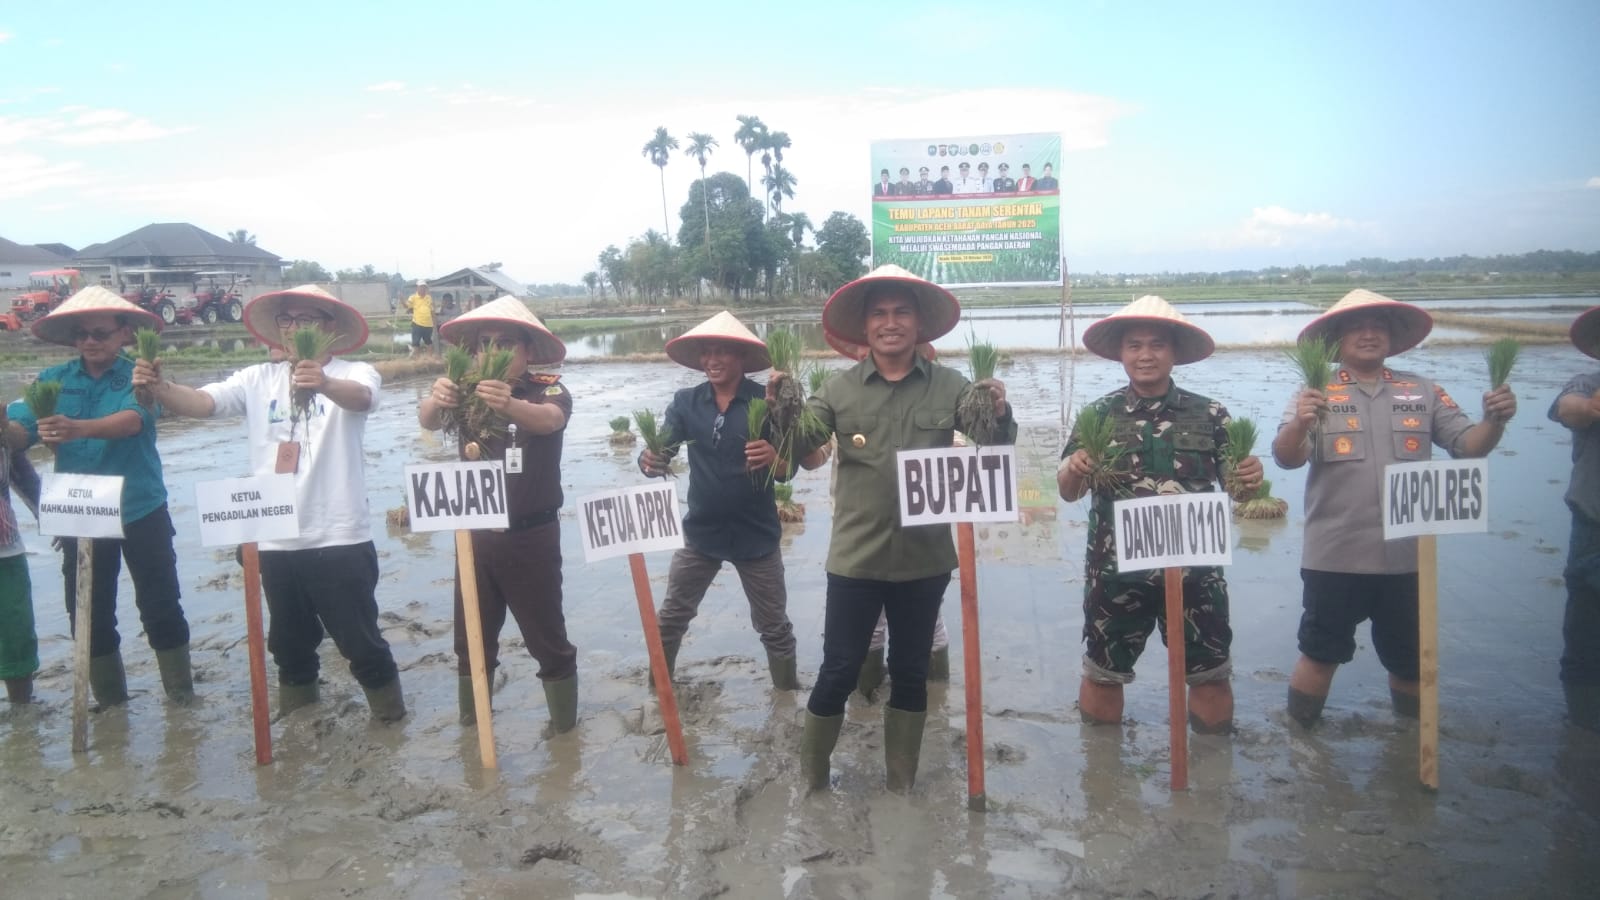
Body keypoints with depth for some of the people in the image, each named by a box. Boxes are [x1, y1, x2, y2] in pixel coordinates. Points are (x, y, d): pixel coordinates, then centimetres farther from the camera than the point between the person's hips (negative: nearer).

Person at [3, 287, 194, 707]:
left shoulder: (138, 377, -8)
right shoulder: (52, 380, 1)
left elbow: (132, 420, -28)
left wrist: (78, 428, -46)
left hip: (141, 512, -3)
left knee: (161, 606, 3)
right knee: (88, 611, 11)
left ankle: (181, 693, 18)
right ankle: (109, 699, 27)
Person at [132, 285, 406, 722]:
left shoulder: (355, 374, -7)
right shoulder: (258, 379, 5)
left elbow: (360, 396, -30)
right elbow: (200, 402, -8)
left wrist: (324, 383, -53)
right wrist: (159, 387, -29)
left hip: (339, 538, -4)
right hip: (275, 539, 5)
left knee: (360, 639, 4)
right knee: (290, 642, 19)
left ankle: (390, 718, 23)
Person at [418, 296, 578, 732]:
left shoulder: (548, 389, -9)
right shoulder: (466, 392, 1)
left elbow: (549, 420, -33)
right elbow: (427, 422, -19)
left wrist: (510, 405, -56)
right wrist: (435, 400, -45)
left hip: (532, 536, -4)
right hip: (475, 533, 4)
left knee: (546, 638, 4)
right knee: (471, 637, 14)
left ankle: (564, 728, 18)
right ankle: (471, 726, 30)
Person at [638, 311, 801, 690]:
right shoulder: (685, 402, -3)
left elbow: (788, 471, -12)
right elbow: (660, 452, -6)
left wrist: (772, 457, -35)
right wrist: (650, 460, -30)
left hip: (756, 533, -2)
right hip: (701, 531, 3)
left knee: (774, 625, 11)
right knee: (671, 616, 14)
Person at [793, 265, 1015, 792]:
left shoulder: (950, 386, -1)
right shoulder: (839, 389, -2)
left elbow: (994, 451, -2)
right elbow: (803, 456, -6)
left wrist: (1000, 415, -23)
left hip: (924, 558, 2)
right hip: (855, 558, -1)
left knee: (910, 673, 16)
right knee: (839, 671, 5)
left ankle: (902, 782, 33)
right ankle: (811, 777, 26)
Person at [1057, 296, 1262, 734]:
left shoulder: (1210, 415, 1)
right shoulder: (1099, 415, 0)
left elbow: (1236, 485, 5)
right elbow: (1068, 492, -1)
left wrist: (1251, 479, -19)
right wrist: (1073, 470, -25)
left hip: (1194, 569, 0)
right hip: (1115, 569, 0)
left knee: (1210, 675, 11)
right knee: (1102, 674, 12)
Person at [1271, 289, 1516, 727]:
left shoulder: (1422, 392, 8)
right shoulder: (1316, 394, -2)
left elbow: (1469, 444, 4)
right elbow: (1286, 458, -14)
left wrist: (1494, 420, -17)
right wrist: (1298, 424, -35)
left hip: (1406, 556, 4)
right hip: (1334, 557, -3)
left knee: (1409, 659, 18)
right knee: (1320, 654, 4)